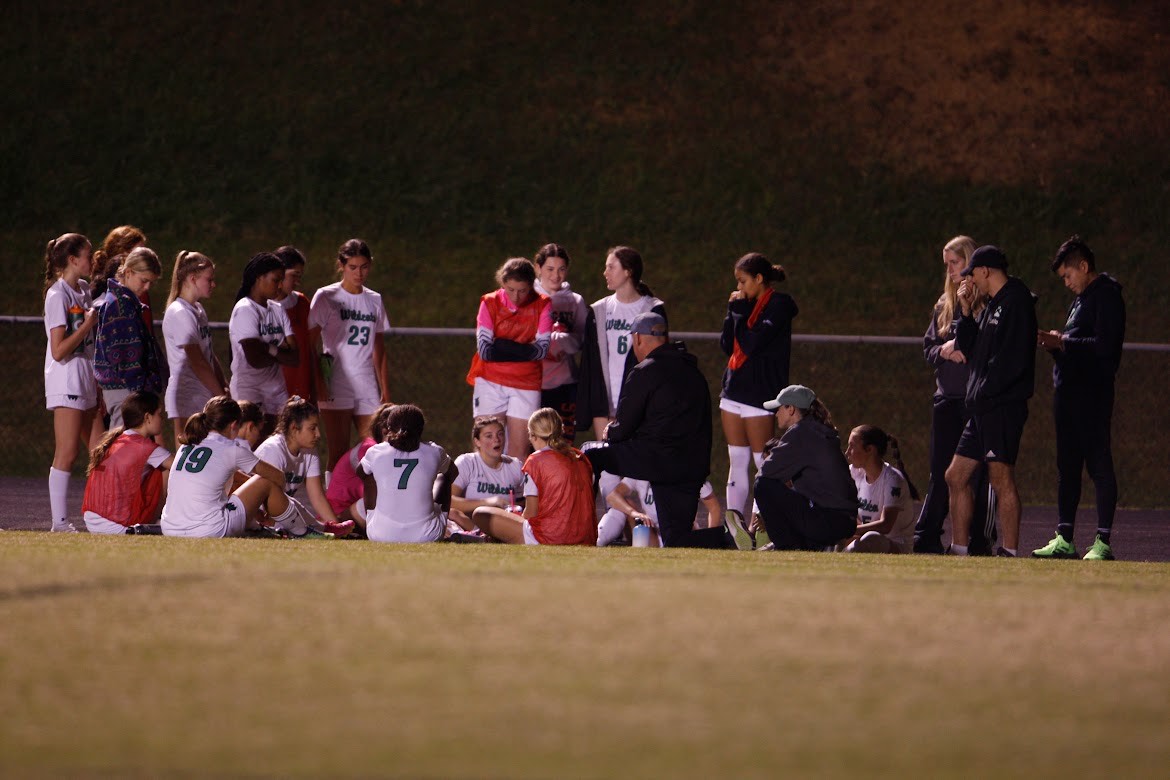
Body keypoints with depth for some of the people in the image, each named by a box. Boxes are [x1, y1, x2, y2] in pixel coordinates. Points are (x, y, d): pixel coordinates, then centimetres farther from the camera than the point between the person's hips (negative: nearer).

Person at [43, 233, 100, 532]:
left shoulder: (84, 290, 12)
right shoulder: (58, 295, -12)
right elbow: (59, 350, -18)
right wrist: (88, 324, -15)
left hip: (87, 380, 9)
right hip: (67, 380, -8)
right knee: (67, 454, -7)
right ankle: (60, 521, -5)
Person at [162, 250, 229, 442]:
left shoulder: (199, 311, 14)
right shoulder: (180, 313, -14)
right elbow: (197, 362, -16)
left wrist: (225, 386, 3)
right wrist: (221, 395, -13)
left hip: (204, 396, 9)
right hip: (187, 397, -9)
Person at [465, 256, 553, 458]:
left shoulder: (542, 306, -1)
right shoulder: (490, 303, -2)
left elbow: (542, 349, -10)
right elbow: (484, 350, -10)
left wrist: (502, 346, -15)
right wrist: (523, 350, -12)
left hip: (526, 385, 1)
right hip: (490, 383, -1)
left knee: (519, 451, 0)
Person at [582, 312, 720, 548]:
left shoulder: (645, 372, -7)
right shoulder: (693, 371, 16)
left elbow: (623, 429, -6)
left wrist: (610, 431, 19)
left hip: (657, 458, -7)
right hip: (695, 465, 7)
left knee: (591, 453, 14)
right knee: (676, 541, 9)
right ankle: (724, 535, -17)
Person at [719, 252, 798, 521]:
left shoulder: (778, 306, -9)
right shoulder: (749, 305, 14)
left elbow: (751, 343, -18)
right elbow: (727, 345, 12)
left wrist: (739, 310, -8)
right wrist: (733, 312, 3)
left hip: (760, 393, -8)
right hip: (733, 392, 8)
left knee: (764, 464, -6)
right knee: (737, 463, 8)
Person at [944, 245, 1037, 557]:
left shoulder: (1016, 302, -11)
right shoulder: (992, 306, 20)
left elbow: (1012, 359, -19)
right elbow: (969, 350, 22)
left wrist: (983, 394, -16)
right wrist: (966, 313, 12)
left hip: (1004, 406, -10)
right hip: (983, 409, 10)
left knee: (1001, 479, -10)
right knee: (956, 476, 11)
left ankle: (1009, 552, -8)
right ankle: (959, 550, 15)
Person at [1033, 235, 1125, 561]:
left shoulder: (1106, 295, -8)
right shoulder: (1081, 298, 21)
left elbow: (1104, 345, -18)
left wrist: (1063, 343, -11)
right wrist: (1056, 342, 6)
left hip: (1093, 393, -10)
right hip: (1068, 392, 10)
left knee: (1099, 464, -7)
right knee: (1067, 465, 10)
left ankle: (1103, 541, -6)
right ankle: (1064, 539, 13)